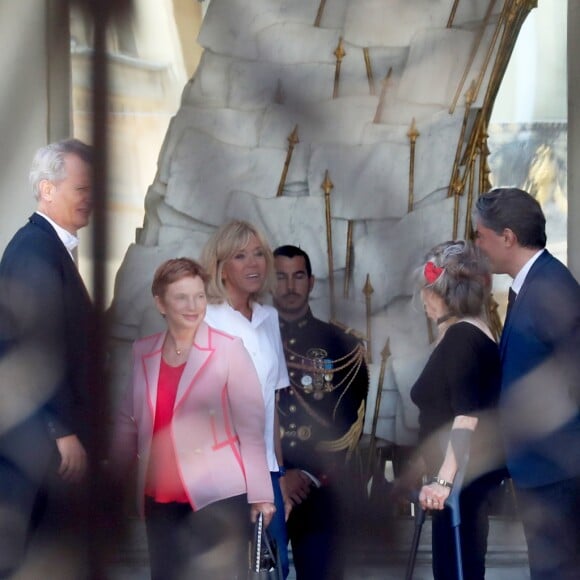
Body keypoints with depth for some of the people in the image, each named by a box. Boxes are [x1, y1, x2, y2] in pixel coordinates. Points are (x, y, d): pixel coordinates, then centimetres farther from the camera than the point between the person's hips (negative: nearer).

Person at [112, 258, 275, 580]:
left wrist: (260, 493, -10)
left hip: (219, 496, -4)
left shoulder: (228, 348, -5)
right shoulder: (142, 352, 7)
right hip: (161, 499, 4)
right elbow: (128, 422, 15)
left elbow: (251, 425, -7)